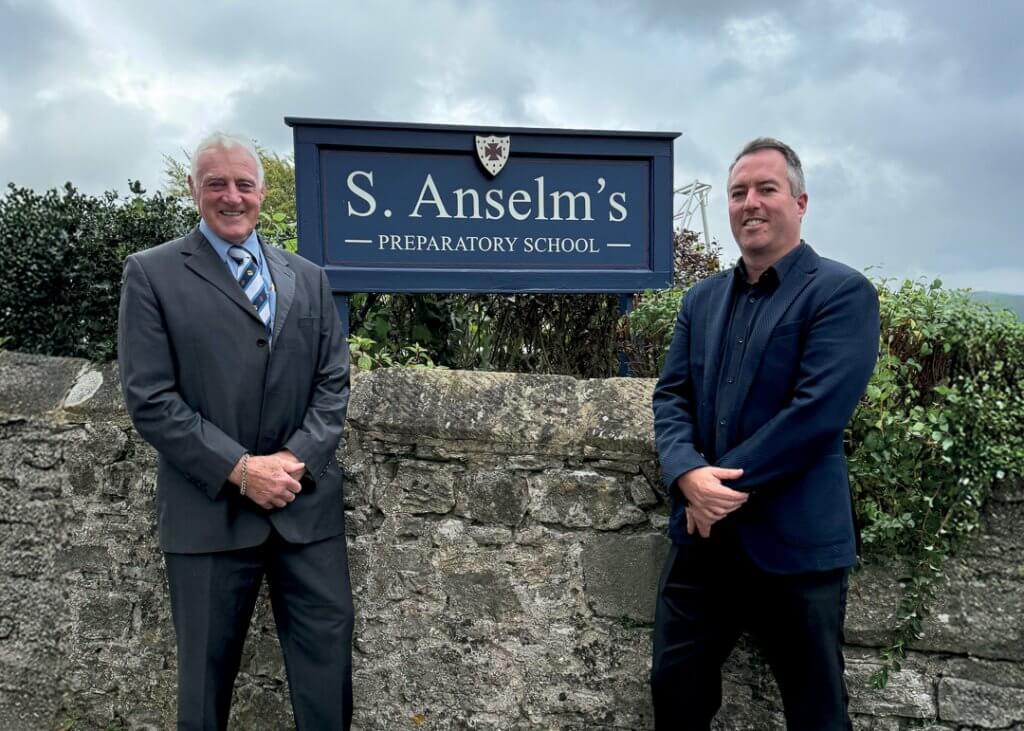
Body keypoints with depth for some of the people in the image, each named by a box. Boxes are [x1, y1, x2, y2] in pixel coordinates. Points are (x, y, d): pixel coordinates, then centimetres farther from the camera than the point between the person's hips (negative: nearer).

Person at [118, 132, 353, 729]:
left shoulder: (309, 279, 11)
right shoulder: (152, 273, 0)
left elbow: (333, 384, 7)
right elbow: (150, 399, -8)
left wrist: (298, 459, -9)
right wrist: (239, 469, -14)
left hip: (307, 503, 3)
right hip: (210, 508, -2)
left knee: (327, 657, 9)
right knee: (207, 669, 13)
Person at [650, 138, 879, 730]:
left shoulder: (843, 293, -8)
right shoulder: (703, 298, 11)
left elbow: (816, 411, -18)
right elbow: (672, 396, 4)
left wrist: (725, 485, -17)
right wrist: (689, 475, -15)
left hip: (796, 542, -5)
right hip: (704, 535, 6)